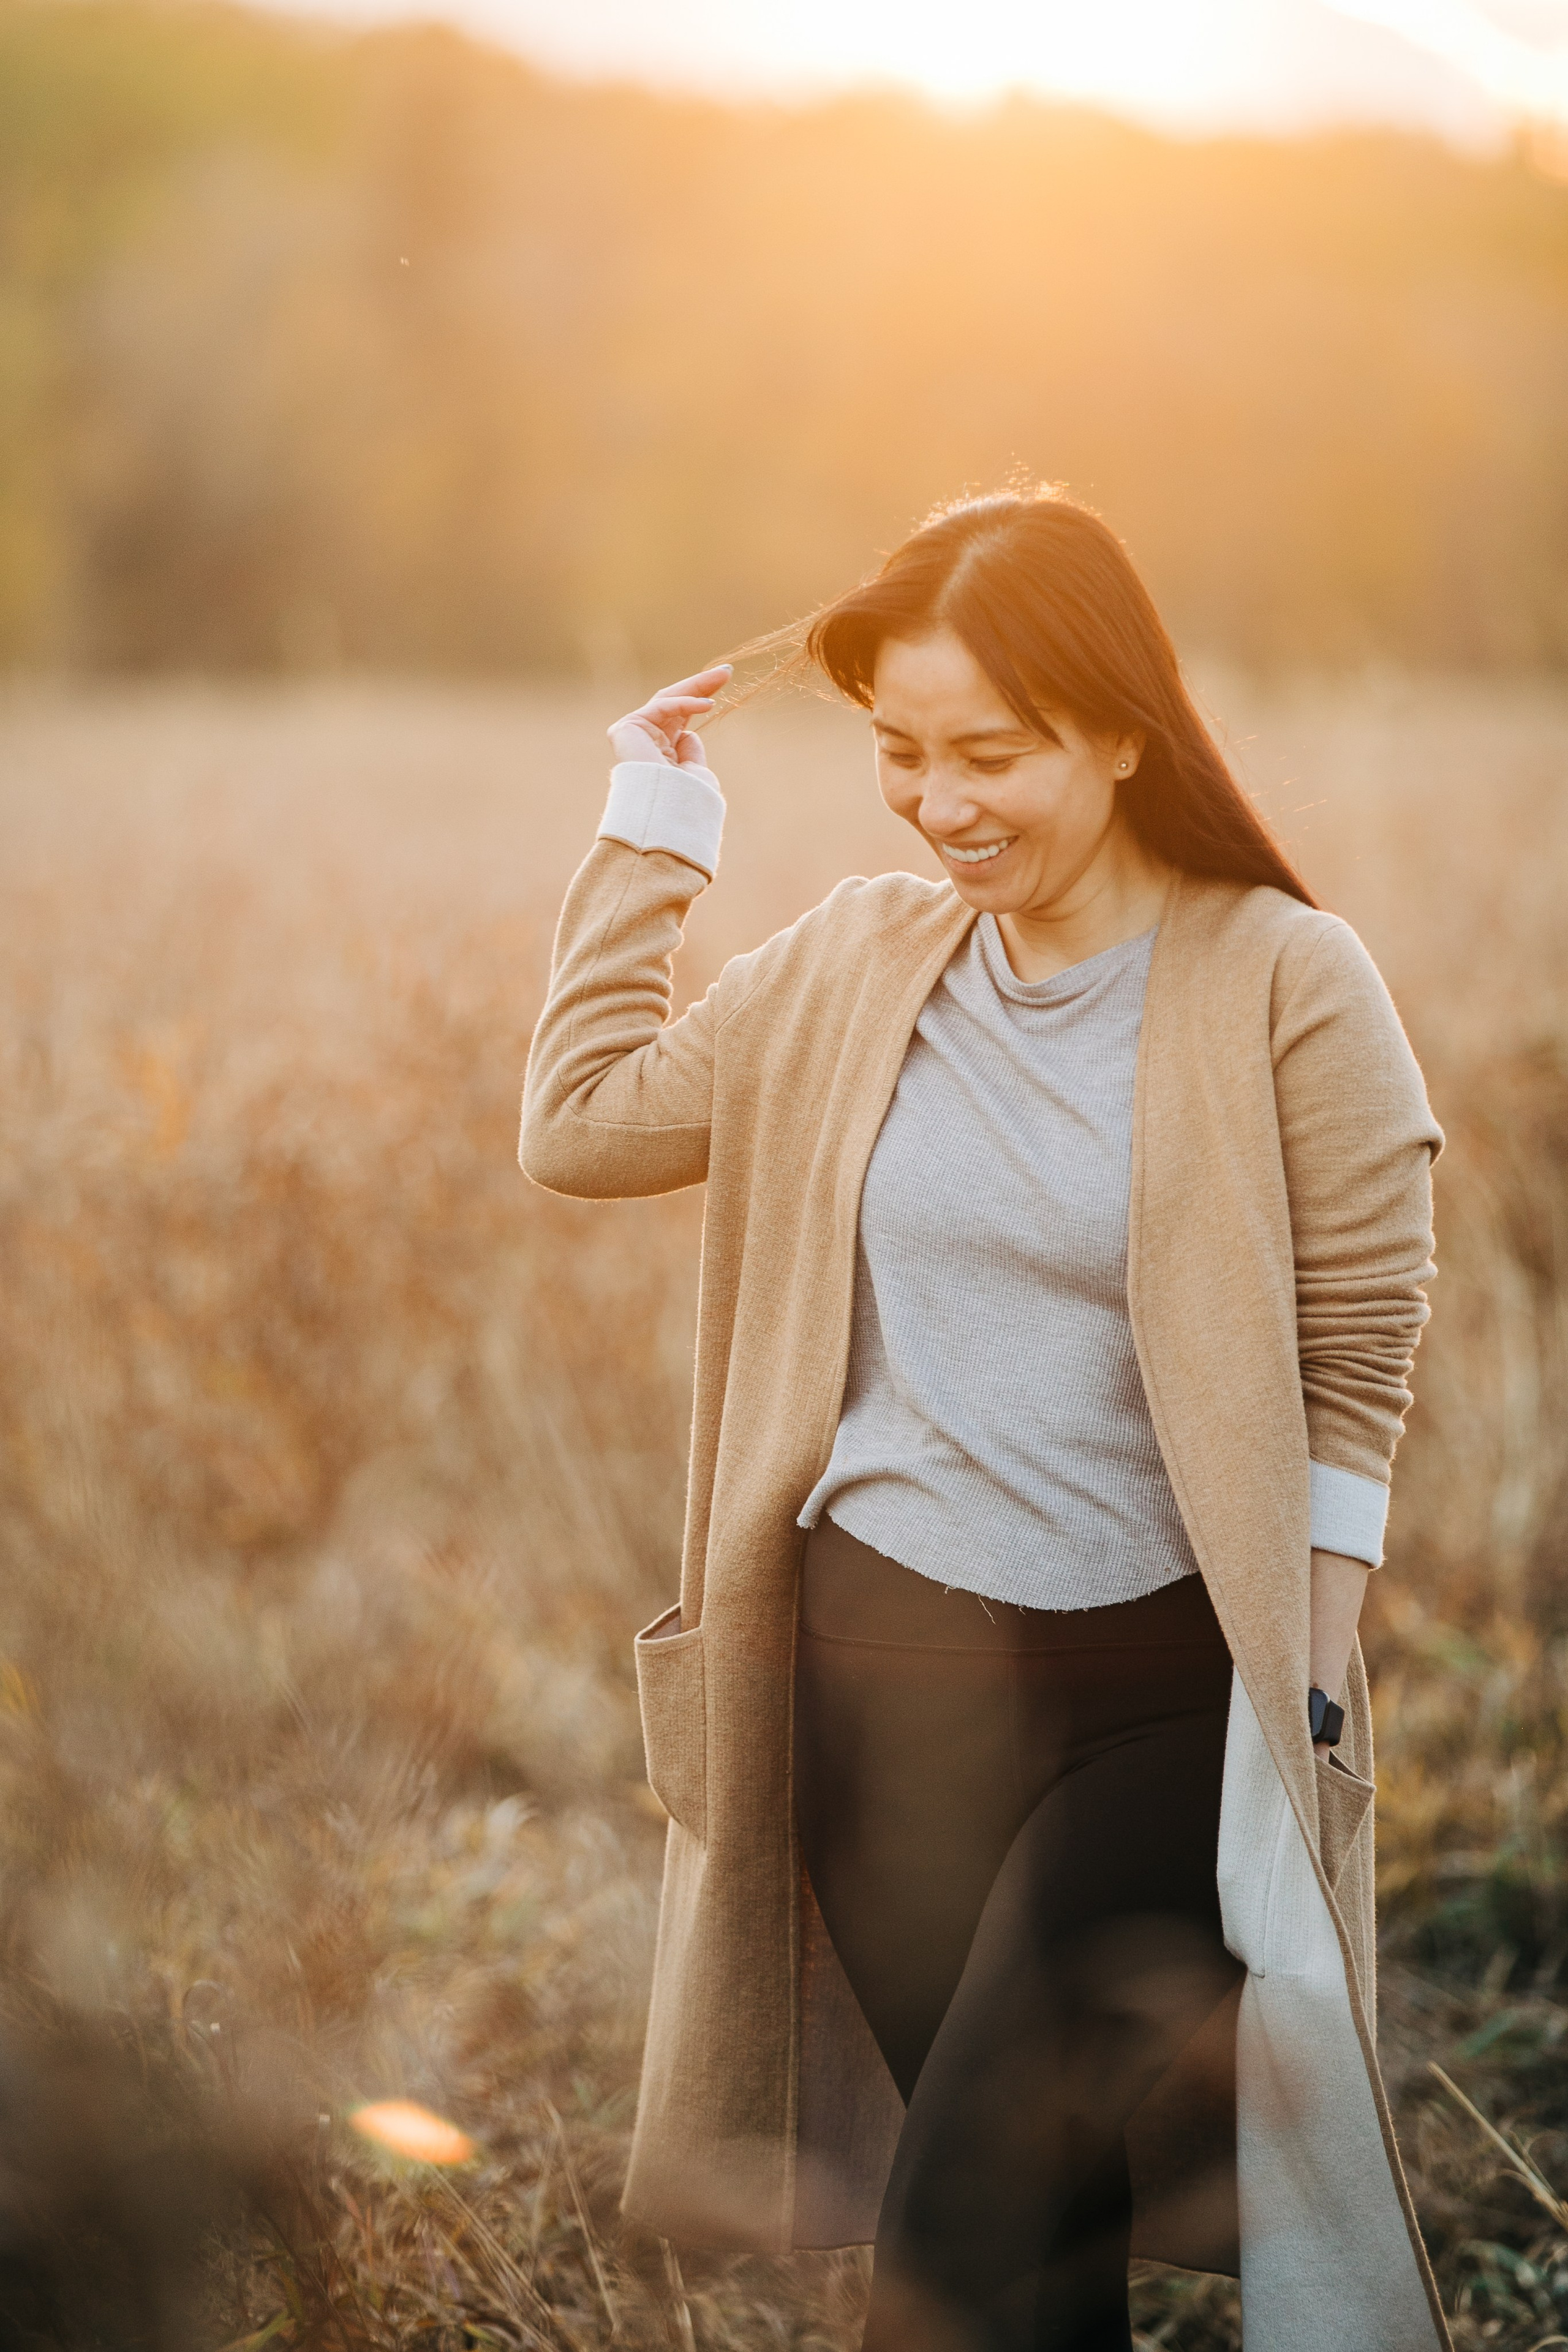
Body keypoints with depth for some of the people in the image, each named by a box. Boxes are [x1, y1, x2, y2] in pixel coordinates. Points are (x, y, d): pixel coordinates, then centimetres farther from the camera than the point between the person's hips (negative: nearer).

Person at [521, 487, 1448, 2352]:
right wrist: (646, 844, 9)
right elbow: (583, 1126, 11)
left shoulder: (1286, 986, -8)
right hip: (880, 1675, 4)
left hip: (1160, 1698, -4)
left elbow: (1355, 1371, -7)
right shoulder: (853, 971, 6)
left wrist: (1306, 1706, -11)